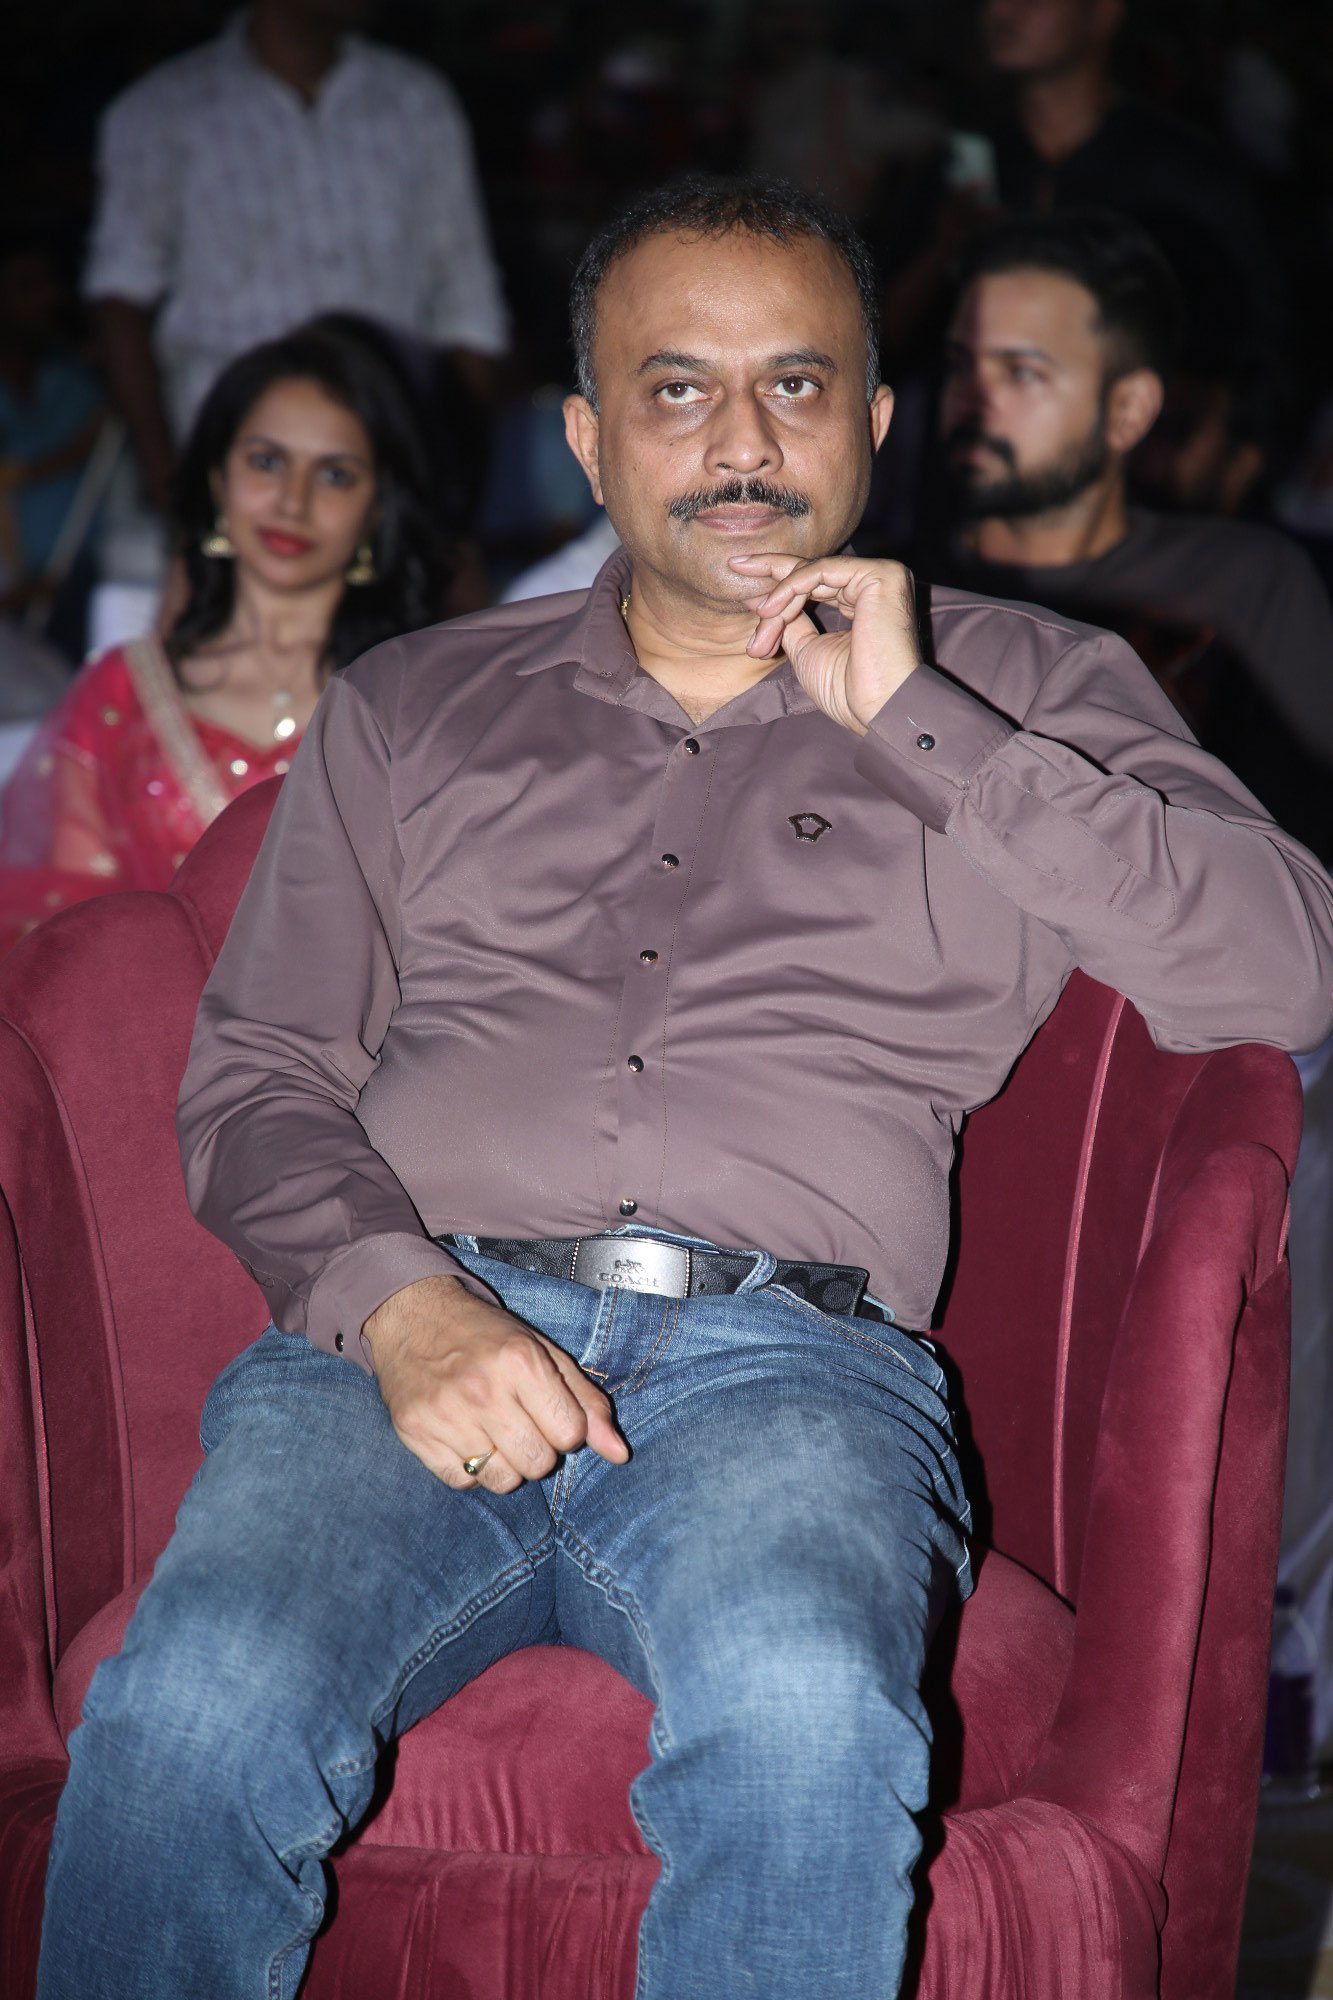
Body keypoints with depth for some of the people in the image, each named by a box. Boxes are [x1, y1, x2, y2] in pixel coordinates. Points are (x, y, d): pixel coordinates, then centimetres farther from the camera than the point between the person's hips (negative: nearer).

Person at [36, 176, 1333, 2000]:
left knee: (806, 1717, -36)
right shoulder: (411, 711, 24)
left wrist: (910, 720, 1)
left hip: (790, 1361, -1)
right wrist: (398, 1304, -7)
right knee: (196, 1707, -31)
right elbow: (259, 1081, 16)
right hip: (408, 1339, 2)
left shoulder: (1019, 692, 19)